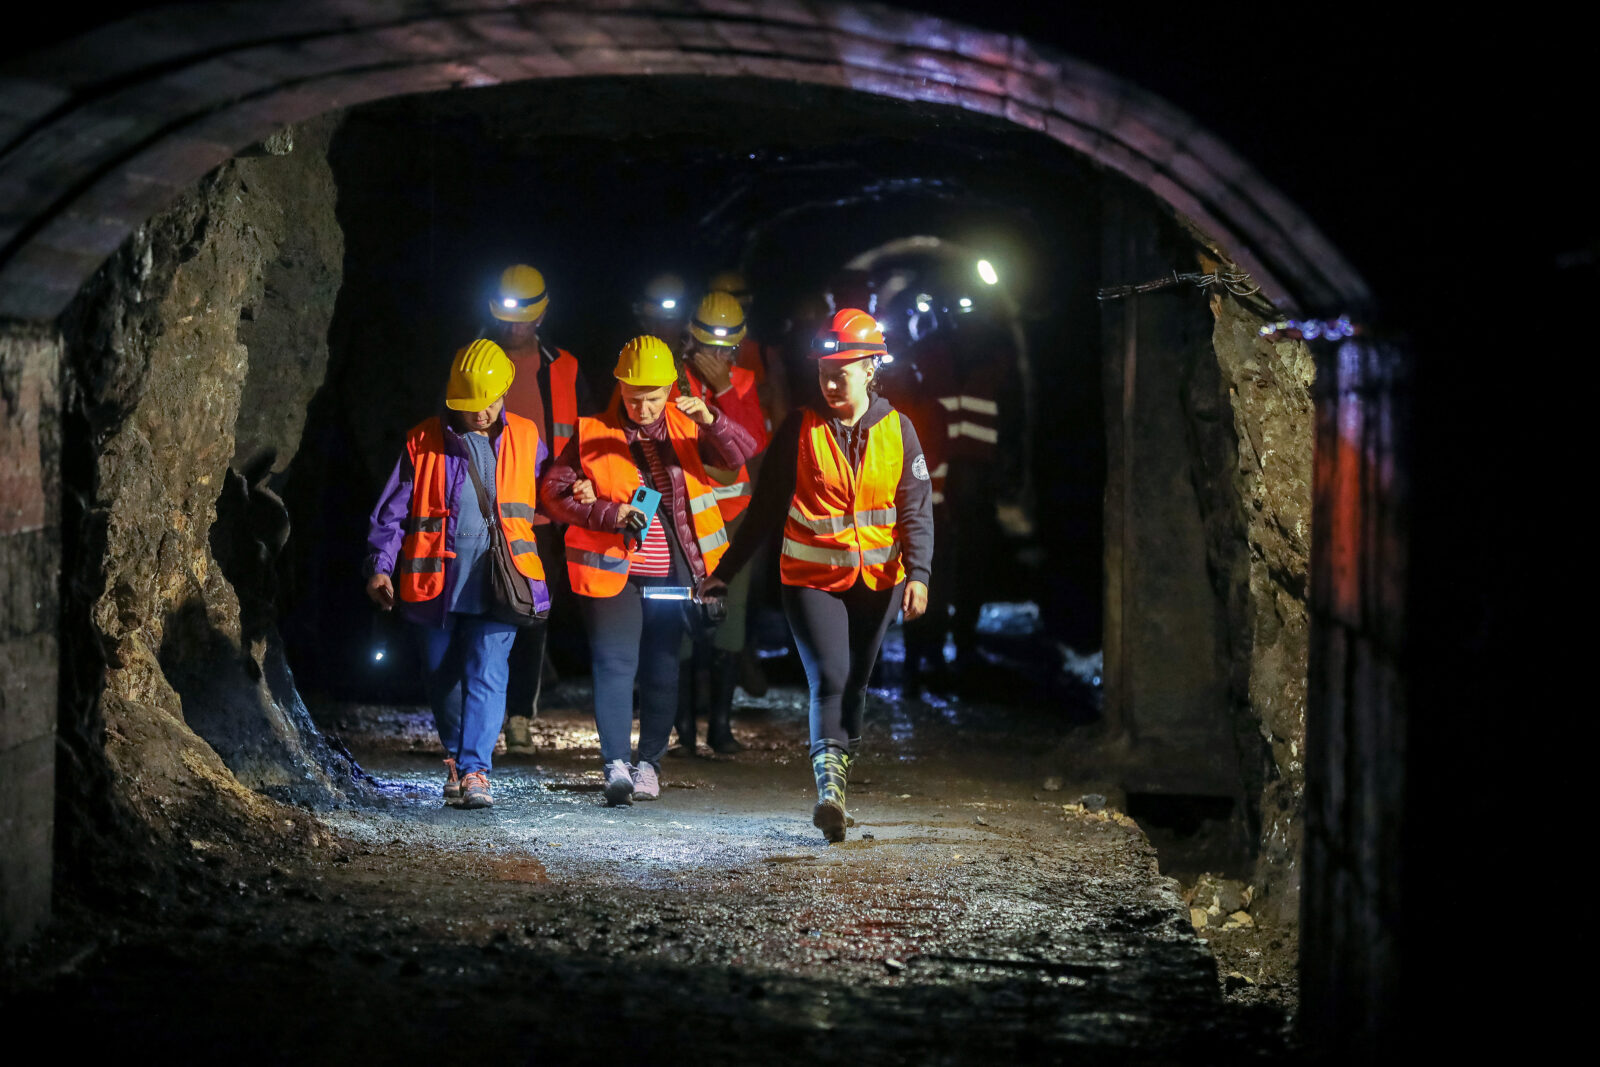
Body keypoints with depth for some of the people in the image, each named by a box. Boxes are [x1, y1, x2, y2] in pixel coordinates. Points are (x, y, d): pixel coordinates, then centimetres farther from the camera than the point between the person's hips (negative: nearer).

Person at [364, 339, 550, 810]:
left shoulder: (525, 440, 6)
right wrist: (381, 565, -4)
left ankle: (473, 771, -16)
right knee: (442, 678, 11)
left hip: (496, 584, -1)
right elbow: (392, 510, 3)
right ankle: (456, 757, 31)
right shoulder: (424, 442, 2)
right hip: (435, 583, 1)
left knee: (486, 675, -13)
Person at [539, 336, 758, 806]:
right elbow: (553, 489, -4)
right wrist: (609, 514, -17)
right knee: (616, 664, -11)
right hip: (613, 570, -2)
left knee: (663, 669, 7)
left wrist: (710, 421, -27)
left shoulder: (685, 427, 4)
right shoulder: (594, 434, -1)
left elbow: (744, 455, -7)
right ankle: (615, 764, -15)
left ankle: (649, 763, 18)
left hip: (672, 571, 2)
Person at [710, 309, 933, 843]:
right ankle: (829, 790, -26)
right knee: (829, 678, -18)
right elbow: (766, 506, 1)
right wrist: (725, 572, 0)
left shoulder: (897, 430, 0)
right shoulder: (802, 428, -4)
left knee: (854, 684, 10)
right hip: (812, 578, -2)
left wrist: (919, 573, -16)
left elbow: (916, 509, -1)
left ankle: (838, 782, 24)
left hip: (877, 580, 2)